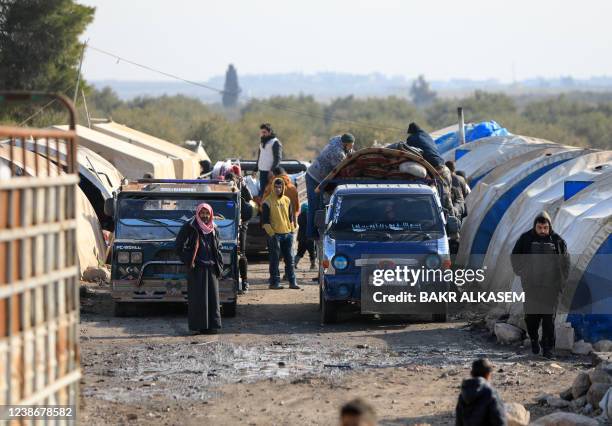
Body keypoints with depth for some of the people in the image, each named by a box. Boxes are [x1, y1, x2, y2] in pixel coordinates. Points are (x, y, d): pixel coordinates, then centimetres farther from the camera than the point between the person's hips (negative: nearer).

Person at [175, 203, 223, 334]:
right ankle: (199, 325, -2)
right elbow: (179, 245, -4)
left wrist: (219, 265, 9)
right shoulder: (189, 227, -2)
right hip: (197, 268, -5)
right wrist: (188, 261, -11)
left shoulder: (213, 230, 15)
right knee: (198, 297, -5)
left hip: (211, 268, 5)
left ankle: (213, 324, 7)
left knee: (212, 297, 3)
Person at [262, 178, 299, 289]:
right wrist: (271, 233, -13)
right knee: (275, 259, -3)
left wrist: (292, 230, 10)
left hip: (287, 234, 5)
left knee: (289, 258, 6)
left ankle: (292, 281, 9)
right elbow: (265, 220, -7)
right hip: (275, 234, -5)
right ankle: (274, 282, 1)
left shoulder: (287, 200, 12)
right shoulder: (267, 202, -5)